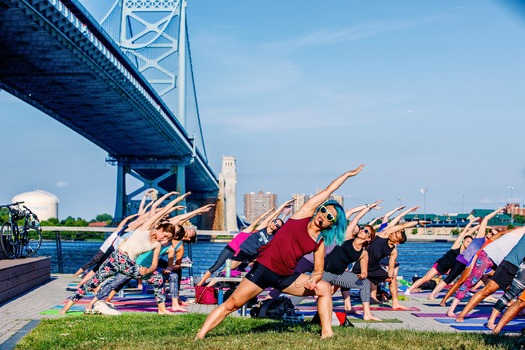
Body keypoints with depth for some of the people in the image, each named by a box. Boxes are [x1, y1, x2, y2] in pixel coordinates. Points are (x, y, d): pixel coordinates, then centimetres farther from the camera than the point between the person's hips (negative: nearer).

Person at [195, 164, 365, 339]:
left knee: (324, 288, 3)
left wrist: (313, 280, -15)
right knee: (231, 304, -8)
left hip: (286, 276, 5)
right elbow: (328, 191, 2)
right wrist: (348, 174, 14)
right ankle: (199, 336, -4)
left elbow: (318, 271, 9)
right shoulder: (305, 213, -3)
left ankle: (327, 332, 1)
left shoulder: (320, 243, 5)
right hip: (265, 267, -5)